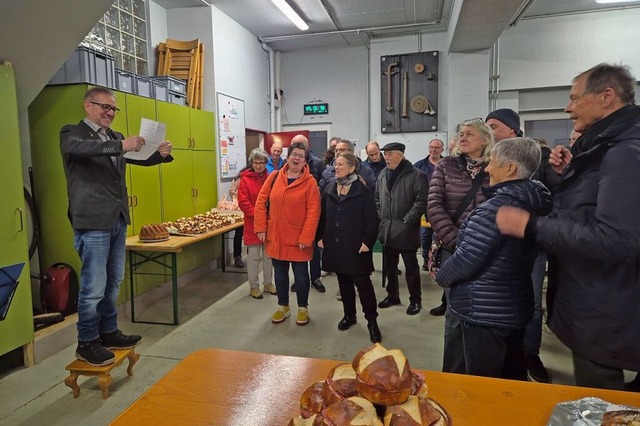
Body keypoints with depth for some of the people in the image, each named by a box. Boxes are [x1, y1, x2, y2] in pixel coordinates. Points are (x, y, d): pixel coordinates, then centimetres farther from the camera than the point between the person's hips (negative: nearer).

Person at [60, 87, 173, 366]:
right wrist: (120, 145, -38)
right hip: (92, 221, -7)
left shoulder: (115, 137, 15)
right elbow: (80, 148, -26)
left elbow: (139, 157, 15)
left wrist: (160, 154, -7)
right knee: (94, 286, -1)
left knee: (113, 283, 15)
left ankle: (108, 333, 29)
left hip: (117, 220, 7)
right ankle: (86, 343, 15)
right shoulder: (72, 133, -4)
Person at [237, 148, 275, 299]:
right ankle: (254, 286, 19)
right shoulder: (245, 179, -5)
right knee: (254, 256, 5)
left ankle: (268, 283, 30)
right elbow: (243, 203, -10)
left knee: (269, 255, 14)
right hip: (252, 224, -3)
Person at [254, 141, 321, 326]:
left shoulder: (310, 182, -8)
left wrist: (306, 237, -17)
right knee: (280, 273, 16)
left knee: (300, 274, 9)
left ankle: (303, 308, 29)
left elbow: (313, 212, -13)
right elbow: (261, 202, 4)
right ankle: (283, 306, 34)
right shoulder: (274, 177, 2)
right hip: (276, 237, 4)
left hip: (298, 239, -3)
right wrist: (261, 227, -3)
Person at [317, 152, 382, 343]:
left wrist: (367, 242, -15)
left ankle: (372, 321, 11)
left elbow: (372, 219, -10)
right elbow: (323, 216, 11)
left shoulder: (363, 190, -8)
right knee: (344, 281, 15)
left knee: (363, 283, 0)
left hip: (356, 246, -5)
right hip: (335, 245, 5)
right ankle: (349, 315, 31)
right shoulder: (329, 189, 7)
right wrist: (321, 237, 5)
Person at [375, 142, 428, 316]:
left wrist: (407, 221, -15)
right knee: (389, 266, 16)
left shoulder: (415, 174, -10)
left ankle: (415, 300, 20)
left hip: (406, 230, -6)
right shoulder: (382, 175, 10)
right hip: (387, 230, 6)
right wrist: (381, 217, 6)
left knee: (411, 267, 6)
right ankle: (392, 295, 32)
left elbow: (421, 201, -15)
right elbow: (377, 199, 17)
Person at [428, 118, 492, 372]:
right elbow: (434, 206, -4)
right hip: (454, 250, 0)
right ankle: (453, 372, 21)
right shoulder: (446, 167, 4)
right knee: (456, 313, 4)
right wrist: (455, 240, -12)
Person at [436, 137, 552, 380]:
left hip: (485, 311, -9)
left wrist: (441, 277, -4)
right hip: (516, 307, 9)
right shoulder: (534, 203, 5)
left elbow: (467, 258, -23)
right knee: (513, 379, 22)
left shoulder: (496, 207, -23)